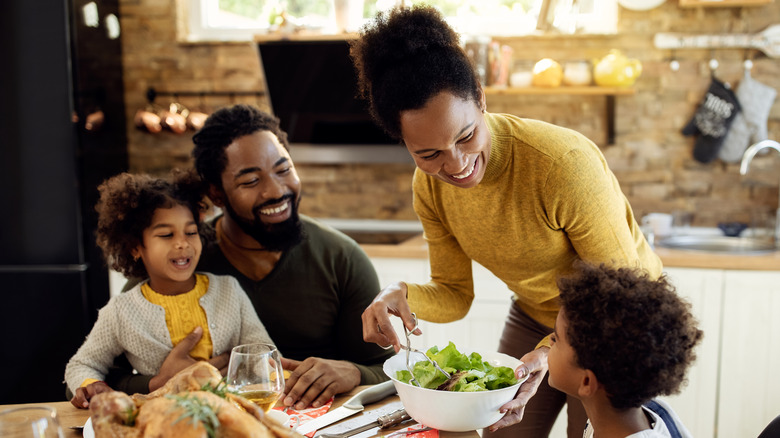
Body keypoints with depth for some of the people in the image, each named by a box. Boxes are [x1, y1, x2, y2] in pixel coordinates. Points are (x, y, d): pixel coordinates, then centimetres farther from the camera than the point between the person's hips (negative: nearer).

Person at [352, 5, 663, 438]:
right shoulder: (430, 187, -16)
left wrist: (551, 352, -40)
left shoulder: (565, 162, -34)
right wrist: (401, 295, -28)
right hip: (534, 316, 5)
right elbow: (454, 294, -6)